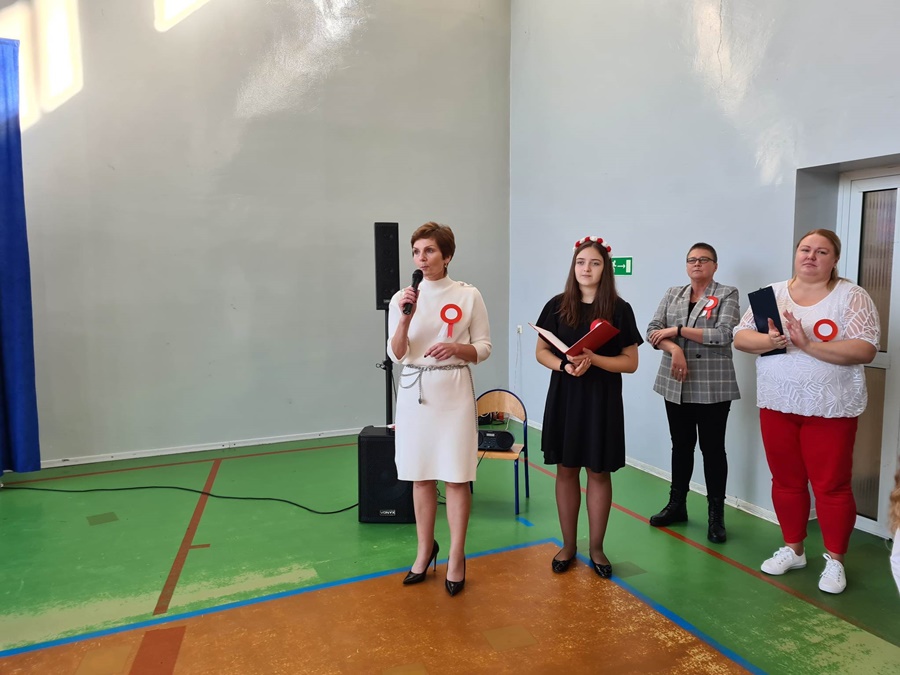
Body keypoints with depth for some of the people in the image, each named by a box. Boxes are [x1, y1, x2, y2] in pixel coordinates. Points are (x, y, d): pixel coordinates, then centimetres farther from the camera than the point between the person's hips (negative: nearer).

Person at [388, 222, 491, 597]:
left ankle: (456, 558, 20)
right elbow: (396, 356, -3)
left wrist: (456, 348, -18)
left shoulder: (468, 296, -2)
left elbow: (483, 348, 1)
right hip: (414, 391, 2)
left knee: (456, 478, 3)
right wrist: (405, 319, -18)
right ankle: (425, 549, 31)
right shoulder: (402, 298, 2)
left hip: (454, 393, -2)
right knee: (420, 477, 12)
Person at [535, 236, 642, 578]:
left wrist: (594, 359, -20)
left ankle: (596, 548, 23)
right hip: (564, 397, 2)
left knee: (599, 472, 6)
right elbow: (541, 351, 5)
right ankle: (568, 545, 24)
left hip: (602, 400, -1)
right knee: (566, 470, 9)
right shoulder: (557, 305, 1)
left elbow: (630, 362, -4)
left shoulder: (619, 309, -4)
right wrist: (563, 365, -15)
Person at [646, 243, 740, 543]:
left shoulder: (727, 294, -1)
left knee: (713, 448, 4)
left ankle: (716, 514, 15)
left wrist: (677, 330, -13)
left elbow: (723, 334, -16)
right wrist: (674, 349, -18)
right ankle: (676, 504, 27)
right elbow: (653, 331, 1)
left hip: (712, 386, -4)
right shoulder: (672, 294, 10)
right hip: (675, 384, 4)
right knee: (681, 445, 14)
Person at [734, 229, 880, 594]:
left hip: (830, 408, -3)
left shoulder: (852, 297, -5)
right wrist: (770, 341, -19)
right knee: (786, 481, 13)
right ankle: (792, 549, 29)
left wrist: (809, 345, -24)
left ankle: (834, 561, 22)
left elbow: (865, 350, -15)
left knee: (831, 486, 5)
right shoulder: (773, 294, 6)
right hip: (777, 404, 4)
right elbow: (740, 338, 1)